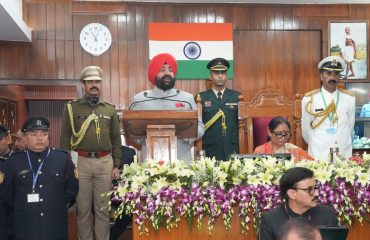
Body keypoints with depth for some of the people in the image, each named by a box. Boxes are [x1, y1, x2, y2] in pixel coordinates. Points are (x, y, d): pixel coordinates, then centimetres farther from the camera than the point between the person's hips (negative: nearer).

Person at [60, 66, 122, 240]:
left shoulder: (110, 110, 10)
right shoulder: (72, 108, 4)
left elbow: (116, 140, 11)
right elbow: (65, 138, 3)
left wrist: (116, 165, 6)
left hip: (105, 162, 2)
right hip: (81, 161, -1)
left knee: (102, 208, 7)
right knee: (83, 208, 6)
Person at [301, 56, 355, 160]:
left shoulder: (350, 98, 2)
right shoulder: (309, 99, -5)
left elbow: (350, 127, 11)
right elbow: (306, 131, 5)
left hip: (344, 155, 2)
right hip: (318, 156, -2)